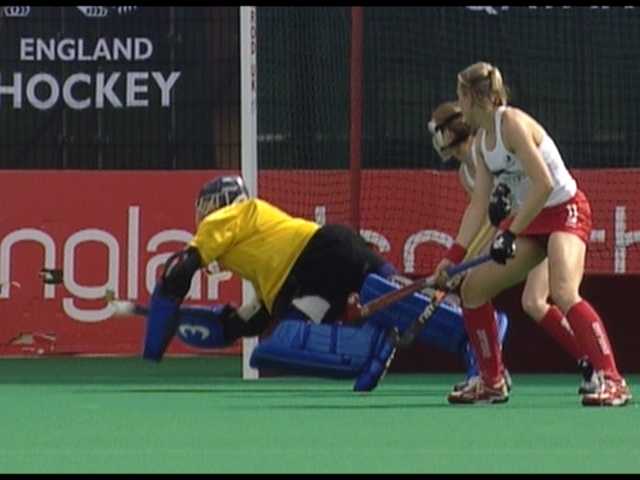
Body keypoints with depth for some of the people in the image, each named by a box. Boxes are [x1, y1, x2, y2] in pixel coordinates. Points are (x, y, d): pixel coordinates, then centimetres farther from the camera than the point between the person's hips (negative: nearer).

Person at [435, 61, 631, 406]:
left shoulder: (512, 124, -19)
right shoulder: (483, 141, 7)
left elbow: (544, 184, -27)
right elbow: (478, 205, 7)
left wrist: (510, 235, -25)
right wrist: (453, 255, -1)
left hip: (566, 211, -10)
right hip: (528, 217, 10)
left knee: (564, 294, -31)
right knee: (473, 287, 7)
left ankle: (612, 381, -31)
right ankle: (492, 383, 17)